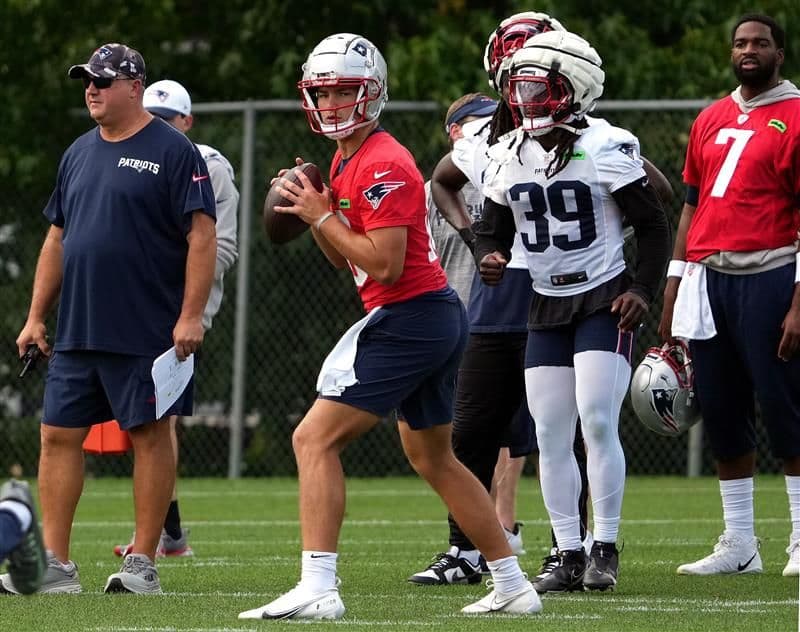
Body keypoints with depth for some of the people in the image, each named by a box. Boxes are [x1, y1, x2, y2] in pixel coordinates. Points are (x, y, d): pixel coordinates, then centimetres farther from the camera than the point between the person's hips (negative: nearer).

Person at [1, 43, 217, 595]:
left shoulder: (172, 151, -6)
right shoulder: (80, 154, 16)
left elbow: (202, 236, -11)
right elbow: (57, 240, 21)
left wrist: (191, 316, -17)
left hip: (147, 335, -7)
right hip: (76, 332, 7)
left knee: (150, 435, -1)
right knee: (59, 435, 4)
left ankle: (143, 564, 3)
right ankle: (54, 565, 7)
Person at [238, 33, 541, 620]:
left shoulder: (382, 165, -17)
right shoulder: (345, 159, 15)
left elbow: (383, 264, -22)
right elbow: (345, 259, 20)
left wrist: (321, 216, -14)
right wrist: (312, 206, 5)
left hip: (408, 317, -11)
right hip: (439, 317, 11)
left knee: (315, 439, -12)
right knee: (432, 456, 23)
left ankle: (317, 589, -18)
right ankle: (513, 586, 29)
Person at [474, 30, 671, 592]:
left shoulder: (606, 148, -12)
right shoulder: (509, 156, 3)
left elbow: (653, 224, -5)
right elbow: (493, 227, 14)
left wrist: (644, 290, -16)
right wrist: (490, 256, -9)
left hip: (605, 300, -5)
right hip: (547, 306, 5)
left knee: (597, 421, -14)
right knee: (551, 435, 1)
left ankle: (605, 550, -4)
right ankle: (569, 556, 7)